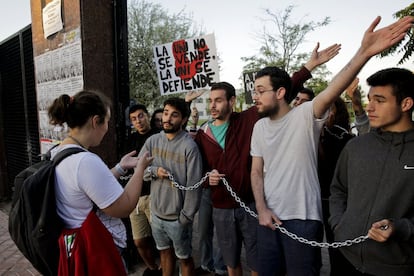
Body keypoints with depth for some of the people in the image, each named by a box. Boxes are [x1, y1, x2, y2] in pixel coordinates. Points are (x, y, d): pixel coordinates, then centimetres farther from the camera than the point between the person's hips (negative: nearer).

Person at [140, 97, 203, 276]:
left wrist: (186, 217, -16)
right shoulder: (152, 141, -2)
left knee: (184, 258, 17)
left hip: (177, 217, -4)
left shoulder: (189, 146, -18)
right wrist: (154, 171, -16)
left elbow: (193, 186, -17)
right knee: (164, 251, 26)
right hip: (156, 213, 5)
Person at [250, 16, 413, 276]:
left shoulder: (305, 115, -11)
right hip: (269, 216, 5)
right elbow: (257, 172, 6)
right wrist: (261, 209, -4)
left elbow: (331, 93, -31)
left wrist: (364, 52, -45)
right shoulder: (259, 126, 4)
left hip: (302, 218, -5)